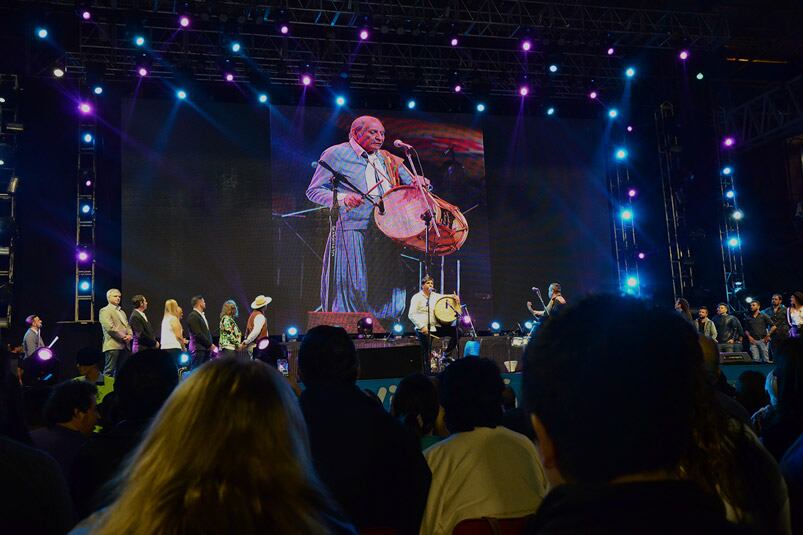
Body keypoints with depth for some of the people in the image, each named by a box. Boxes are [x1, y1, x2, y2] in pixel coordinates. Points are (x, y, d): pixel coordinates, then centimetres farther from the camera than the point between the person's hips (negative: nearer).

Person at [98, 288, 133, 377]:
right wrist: (124, 337, -12)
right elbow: (110, 328, -13)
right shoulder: (105, 311, -2)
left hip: (124, 346, 8)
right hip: (113, 345, -8)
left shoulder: (122, 312, 25)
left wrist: (130, 335, -1)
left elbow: (127, 326, 21)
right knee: (109, 371, -8)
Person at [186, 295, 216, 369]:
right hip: (198, 349, -9)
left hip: (206, 348, 9)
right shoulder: (193, 316, -11)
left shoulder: (202, 315, 19)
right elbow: (198, 334, -17)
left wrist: (211, 345, 9)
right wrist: (210, 344, -12)